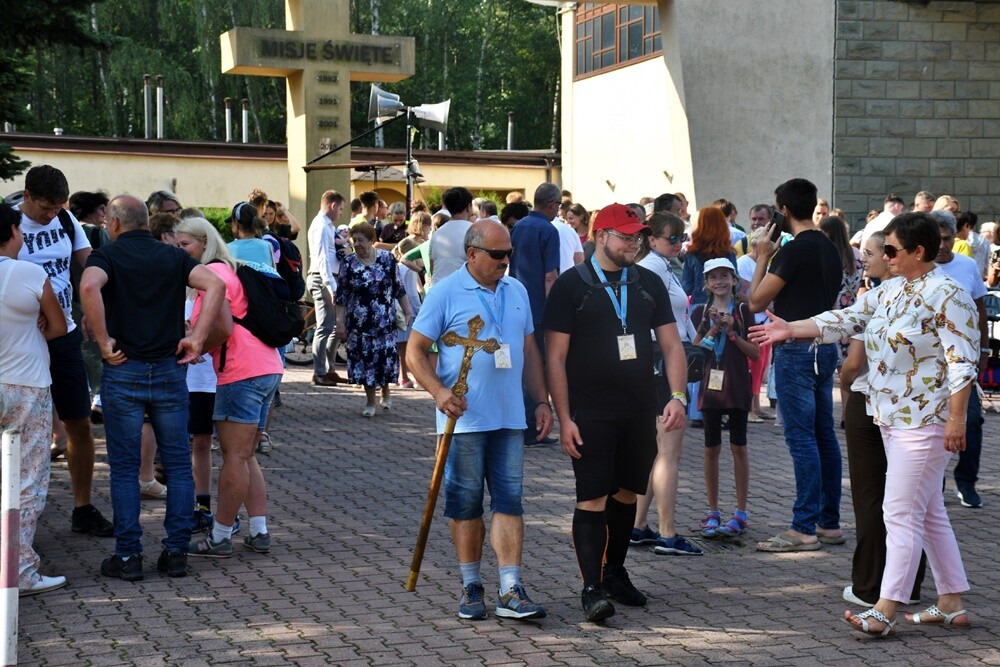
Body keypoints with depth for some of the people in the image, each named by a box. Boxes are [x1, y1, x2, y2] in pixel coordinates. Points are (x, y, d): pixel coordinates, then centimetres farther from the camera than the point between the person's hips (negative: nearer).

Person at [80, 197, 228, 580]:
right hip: (169, 370, 2)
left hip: (123, 371, -2)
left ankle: (128, 556, 5)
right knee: (178, 463, 10)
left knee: (124, 467, 4)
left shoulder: (108, 256, 0)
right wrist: (197, 339, -9)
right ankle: (176, 552, 9)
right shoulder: (173, 257, 8)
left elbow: (89, 286, -23)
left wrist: (104, 341, -16)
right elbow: (215, 285, -9)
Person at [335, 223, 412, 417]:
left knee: (387, 355, 0)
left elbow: (398, 288, 6)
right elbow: (341, 296, 0)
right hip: (359, 322, 0)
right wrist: (340, 322, -4)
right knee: (365, 358, 0)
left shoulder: (387, 258, -1)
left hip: (385, 320, 0)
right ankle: (370, 402, 12)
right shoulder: (348, 263, -2)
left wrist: (407, 312, 5)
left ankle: (385, 392, 27)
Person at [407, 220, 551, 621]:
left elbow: (529, 350, 18)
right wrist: (439, 392, -19)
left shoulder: (516, 292, 11)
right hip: (464, 418, -4)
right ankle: (471, 586, 16)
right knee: (466, 503, 4)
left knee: (510, 500, 0)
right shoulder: (446, 293, -5)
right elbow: (415, 351, -5)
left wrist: (541, 400, 11)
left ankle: (511, 591, -1)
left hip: (509, 418, 4)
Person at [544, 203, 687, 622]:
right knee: (592, 499, -8)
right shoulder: (571, 286, -3)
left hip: (640, 412, 5)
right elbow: (555, 357, -5)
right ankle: (592, 587, -7)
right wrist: (564, 419, -11)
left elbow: (671, 344, 9)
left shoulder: (649, 284, 9)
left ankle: (615, 573, 27)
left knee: (626, 494, 13)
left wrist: (677, 395, -6)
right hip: (590, 414, -4)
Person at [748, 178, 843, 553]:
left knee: (801, 438, -7)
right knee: (824, 436, 11)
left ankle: (804, 529, -5)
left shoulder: (794, 251, -16)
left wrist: (763, 257, 0)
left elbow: (756, 301, -11)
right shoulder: (830, 249, 11)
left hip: (797, 352, -9)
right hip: (825, 347, 9)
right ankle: (829, 523, 16)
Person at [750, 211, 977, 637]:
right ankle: (951, 604, 20)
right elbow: (845, 320, 15)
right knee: (928, 513, 13)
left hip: (923, 423, -9)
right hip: (893, 419, 9)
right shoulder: (890, 291, 12)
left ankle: (885, 612, -7)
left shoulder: (946, 295, -14)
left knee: (901, 514, -9)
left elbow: (962, 362, -17)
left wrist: (956, 418, -20)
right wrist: (791, 329, 8)